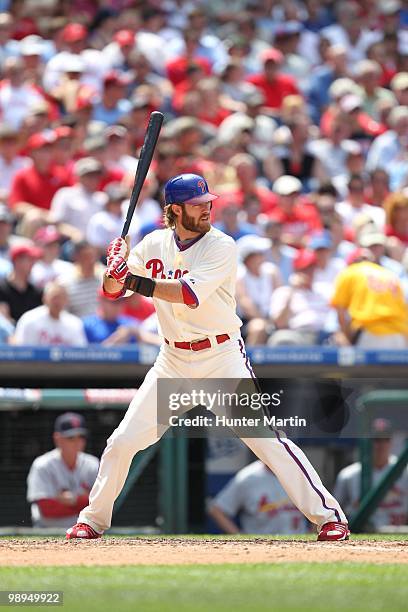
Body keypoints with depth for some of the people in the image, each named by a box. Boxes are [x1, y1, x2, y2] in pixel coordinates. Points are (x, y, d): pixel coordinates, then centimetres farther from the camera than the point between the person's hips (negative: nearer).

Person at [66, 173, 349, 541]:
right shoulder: (154, 245, 4)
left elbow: (190, 294, -25)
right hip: (173, 361, 4)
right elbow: (112, 291, 2)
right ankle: (93, 520, 18)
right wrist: (116, 268, -20)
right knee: (123, 441, 0)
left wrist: (133, 279, -29)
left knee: (266, 438, -12)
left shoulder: (221, 246, -11)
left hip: (223, 358, -4)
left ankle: (329, 515, -8)